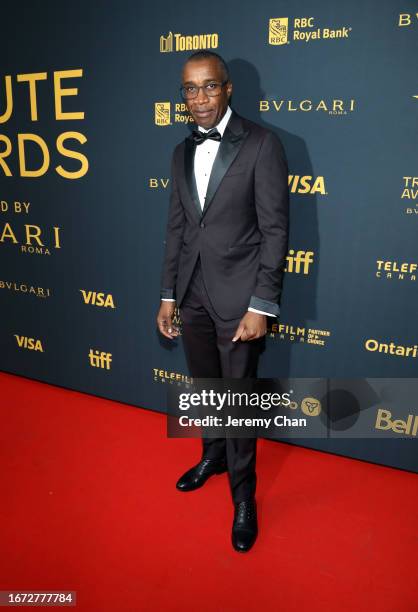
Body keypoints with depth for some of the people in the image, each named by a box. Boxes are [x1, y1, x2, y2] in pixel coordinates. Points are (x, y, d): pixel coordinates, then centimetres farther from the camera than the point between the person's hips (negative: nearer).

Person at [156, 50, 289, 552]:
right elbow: (176, 228, 12)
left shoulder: (261, 144, -8)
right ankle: (213, 456, 46)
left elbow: (275, 229, -11)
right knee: (205, 387, 20)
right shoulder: (182, 153, 10)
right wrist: (168, 295, 9)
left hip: (237, 295, -5)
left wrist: (261, 305, -16)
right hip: (192, 294, 6)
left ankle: (243, 494, 27)